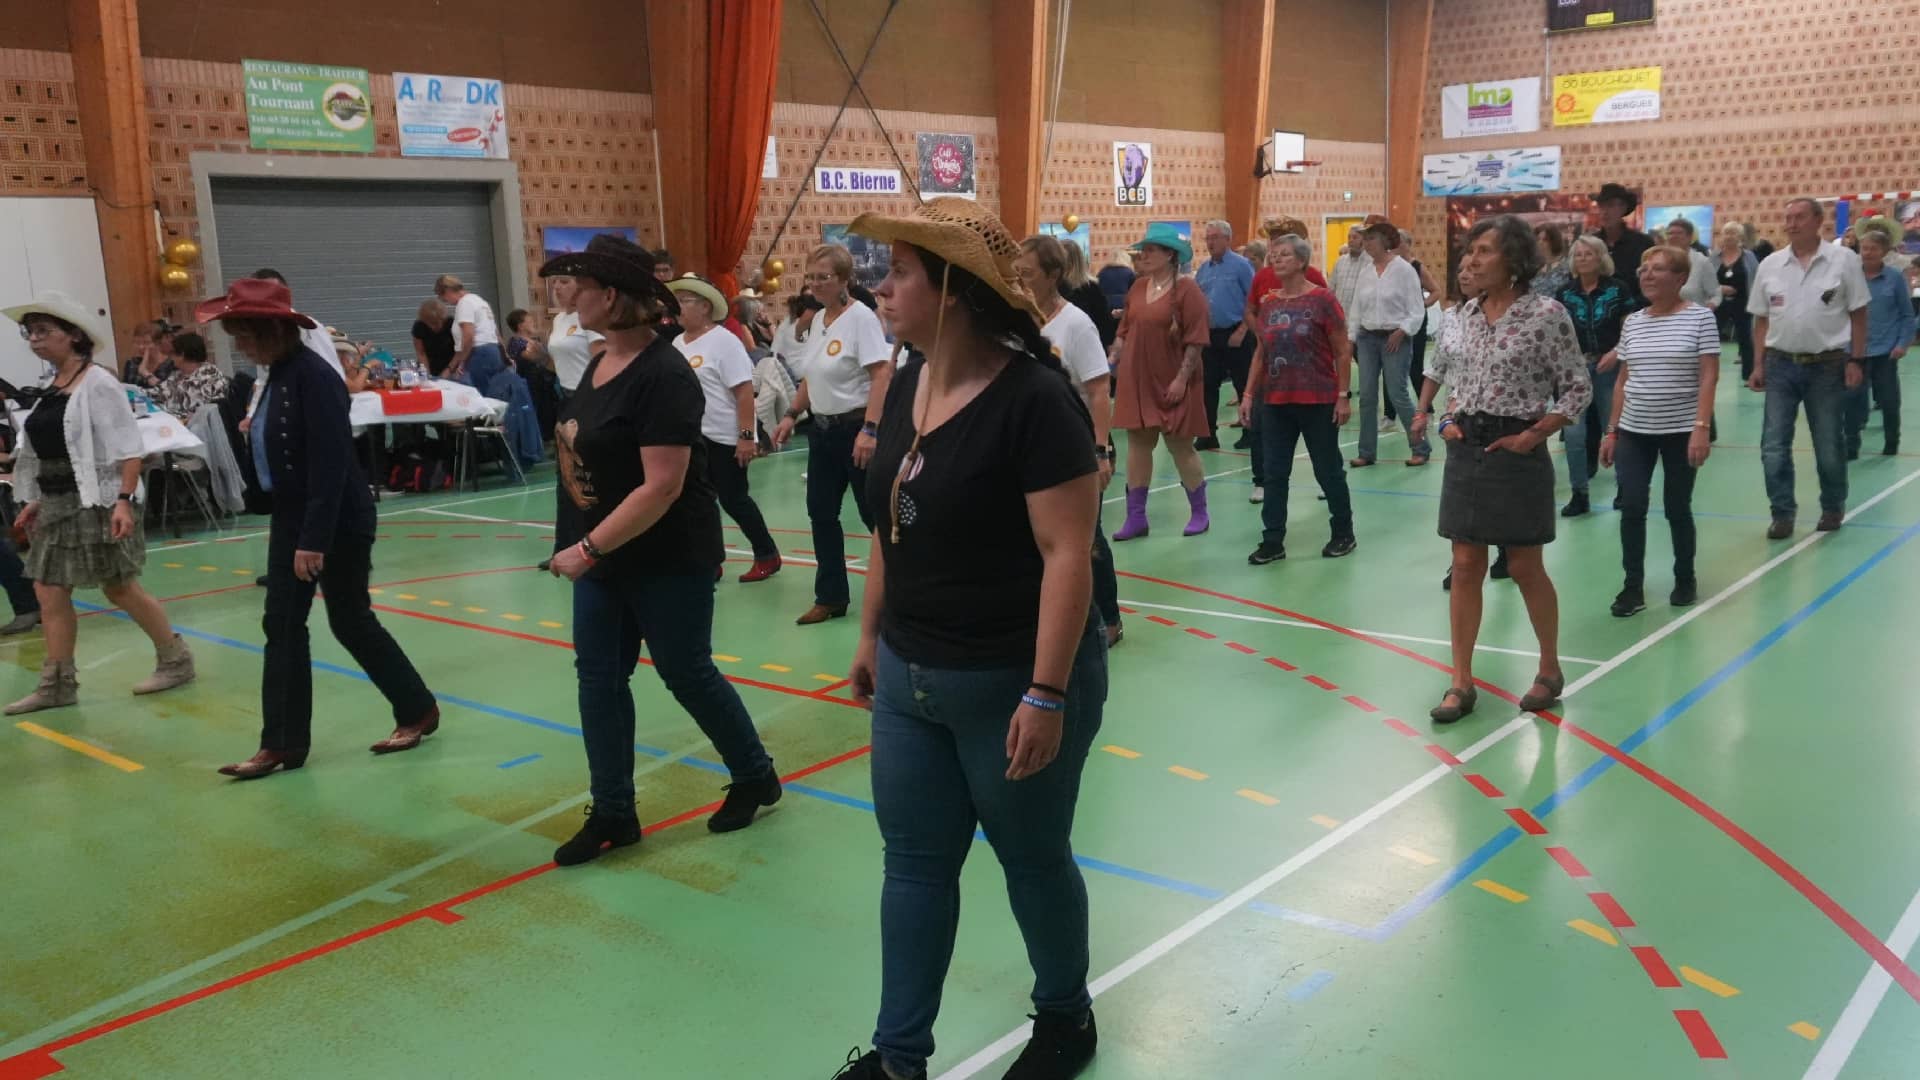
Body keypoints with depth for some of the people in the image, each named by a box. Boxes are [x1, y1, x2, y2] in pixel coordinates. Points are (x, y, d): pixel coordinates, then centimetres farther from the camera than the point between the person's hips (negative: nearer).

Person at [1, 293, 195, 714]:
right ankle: (57, 683, 12)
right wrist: (34, 500, 16)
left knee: (121, 588, 0)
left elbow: (127, 448, -18)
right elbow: (42, 454, 17)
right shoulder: (51, 388, 11)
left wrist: (125, 500, -25)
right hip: (57, 504, 8)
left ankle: (175, 660, 15)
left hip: (97, 501, -8)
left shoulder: (98, 382, -13)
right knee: (49, 591, 5)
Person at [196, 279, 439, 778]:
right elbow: (281, 452, 14)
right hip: (291, 517, 9)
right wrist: (293, 529, 17)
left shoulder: (315, 377, -20)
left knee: (350, 621, 3)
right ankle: (282, 743, 13)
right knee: (282, 625, 7)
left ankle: (418, 710, 20)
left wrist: (314, 539, -25)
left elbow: (330, 465, -24)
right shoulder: (278, 375, 7)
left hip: (338, 521, -9)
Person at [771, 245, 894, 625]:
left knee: (875, 514, -1)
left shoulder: (861, 317, -15)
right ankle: (831, 597, 21)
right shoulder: (818, 319, 10)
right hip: (823, 429, 8)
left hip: (856, 428, -8)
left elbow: (882, 374, -22)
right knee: (820, 513, 10)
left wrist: (869, 430, -29)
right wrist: (791, 415, 16)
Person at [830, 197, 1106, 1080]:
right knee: (913, 861, 15)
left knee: (1032, 858, 13)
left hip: (1008, 683, -7)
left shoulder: (1034, 398, -20)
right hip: (910, 678, 7)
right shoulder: (908, 384, 3)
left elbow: (1067, 552, -22)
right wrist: (871, 635, 16)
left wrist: (1047, 694, -24)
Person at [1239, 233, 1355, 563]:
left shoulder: (1321, 298, -8)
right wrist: (1249, 394, 9)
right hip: (1275, 401, 5)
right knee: (1275, 473, 6)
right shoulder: (1267, 302, 7)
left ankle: (1344, 534, 23)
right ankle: (1272, 541, 14)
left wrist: (1343, 396, -10)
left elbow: (1343, 351, -6)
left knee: (1328, 470, 7)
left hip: (1318, 401, -5)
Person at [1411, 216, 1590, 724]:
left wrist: (1531, 436, -12)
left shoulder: (1546, 313, -11)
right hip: (1465, 451, 5)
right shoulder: (1468, 312, 6)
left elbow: (1578, 388, -7)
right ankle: (1461, 684, 12)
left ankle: (1550, 671, 27)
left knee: (1526, 569, 6)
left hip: (1515, 453, -5)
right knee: (1466, 567, 6)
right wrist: (1451, 418, 5)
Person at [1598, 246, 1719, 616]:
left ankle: (1685, 579, 25)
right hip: (1634, 431, 3)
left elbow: (1708, 377, -10)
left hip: (1681, 430, -3)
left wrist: (1702, 427, -18)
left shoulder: (1700, 317, -5)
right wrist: (1611, 430, 8)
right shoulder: (1632, 322, 7)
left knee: (1677, 508, 6)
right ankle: (1633, 586, 5)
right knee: (1632, 507, -3)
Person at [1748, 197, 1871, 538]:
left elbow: (1858, 315, -1)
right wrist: (1760, 365, 5)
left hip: (1827, 365, -2)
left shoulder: (1843, 260, -3)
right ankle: (1782, 513, 9)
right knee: (1773, 446, -1)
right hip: (1781, 365, 2)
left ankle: (1833, 507, 26)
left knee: (1829, 446, 8)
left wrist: (1856, 360, -6)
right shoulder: (1769, 265, 4)